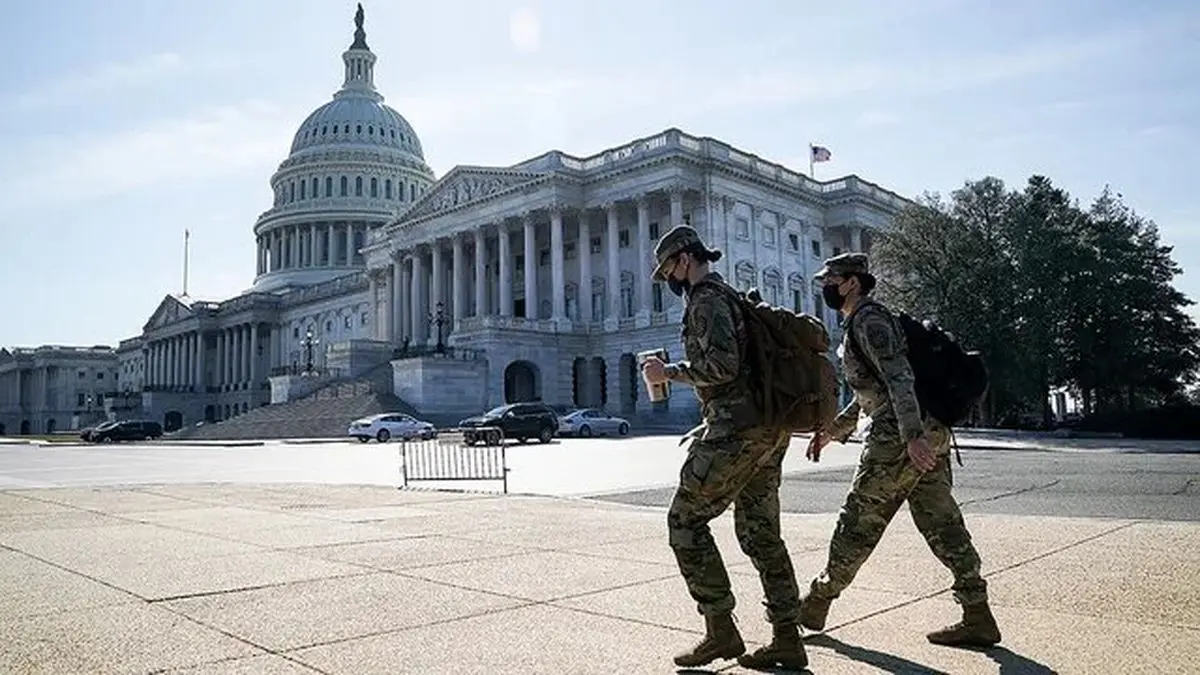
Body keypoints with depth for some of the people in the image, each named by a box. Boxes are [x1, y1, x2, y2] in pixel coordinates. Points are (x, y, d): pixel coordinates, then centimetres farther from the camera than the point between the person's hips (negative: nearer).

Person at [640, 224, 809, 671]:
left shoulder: (706, 299, -7)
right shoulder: (732, 297, 24)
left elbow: (722, 365, -22)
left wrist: (668, 373, -9)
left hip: (738, 430, -10)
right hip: (770, 428, 10)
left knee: (686, 519, -1)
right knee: (760, 531, 11)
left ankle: (721, 630, 1)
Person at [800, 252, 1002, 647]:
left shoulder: (868, 319, -7)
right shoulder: (861, 322, 24)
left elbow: (898, 376, -21)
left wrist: (912, 435, -29)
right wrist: (832, 432, 30)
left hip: (899, 439, -10)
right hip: (931, 434, 10)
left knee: (857, 525, 1)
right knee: (942, 524, 8)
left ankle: (816, 606, 14)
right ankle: (978, 618, 9)